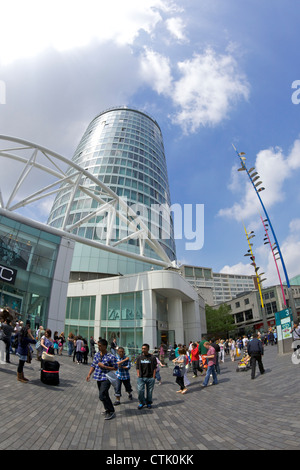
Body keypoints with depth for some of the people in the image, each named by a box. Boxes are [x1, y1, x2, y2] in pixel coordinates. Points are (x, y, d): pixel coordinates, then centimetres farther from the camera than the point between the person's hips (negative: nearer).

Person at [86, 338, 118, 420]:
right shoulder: (96, 354, 4)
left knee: (102, 396, -12)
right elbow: (93, 365, 11)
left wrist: (104, 366, -17)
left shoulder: (111, 356, -14)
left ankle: (111, 412, 5)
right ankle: (108, 409, 37)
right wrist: (89, 374, -2)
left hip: (106, 378, -6)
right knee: (104, 395, 16)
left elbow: (115, 367, -10)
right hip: (98, 378, 6)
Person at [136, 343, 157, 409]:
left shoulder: (152, 357, -1)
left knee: (149, 391, 7)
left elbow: (154, 368, 1)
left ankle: (149, 403, 29)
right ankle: (142, 402, 16)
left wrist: (153, 377, -4)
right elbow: (137, 368, 8)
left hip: (150, 377, -1)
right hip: (141, 377, 1)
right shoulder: (139, 357, 5)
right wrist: (138, 375, -2)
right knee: (140, 390, -7)